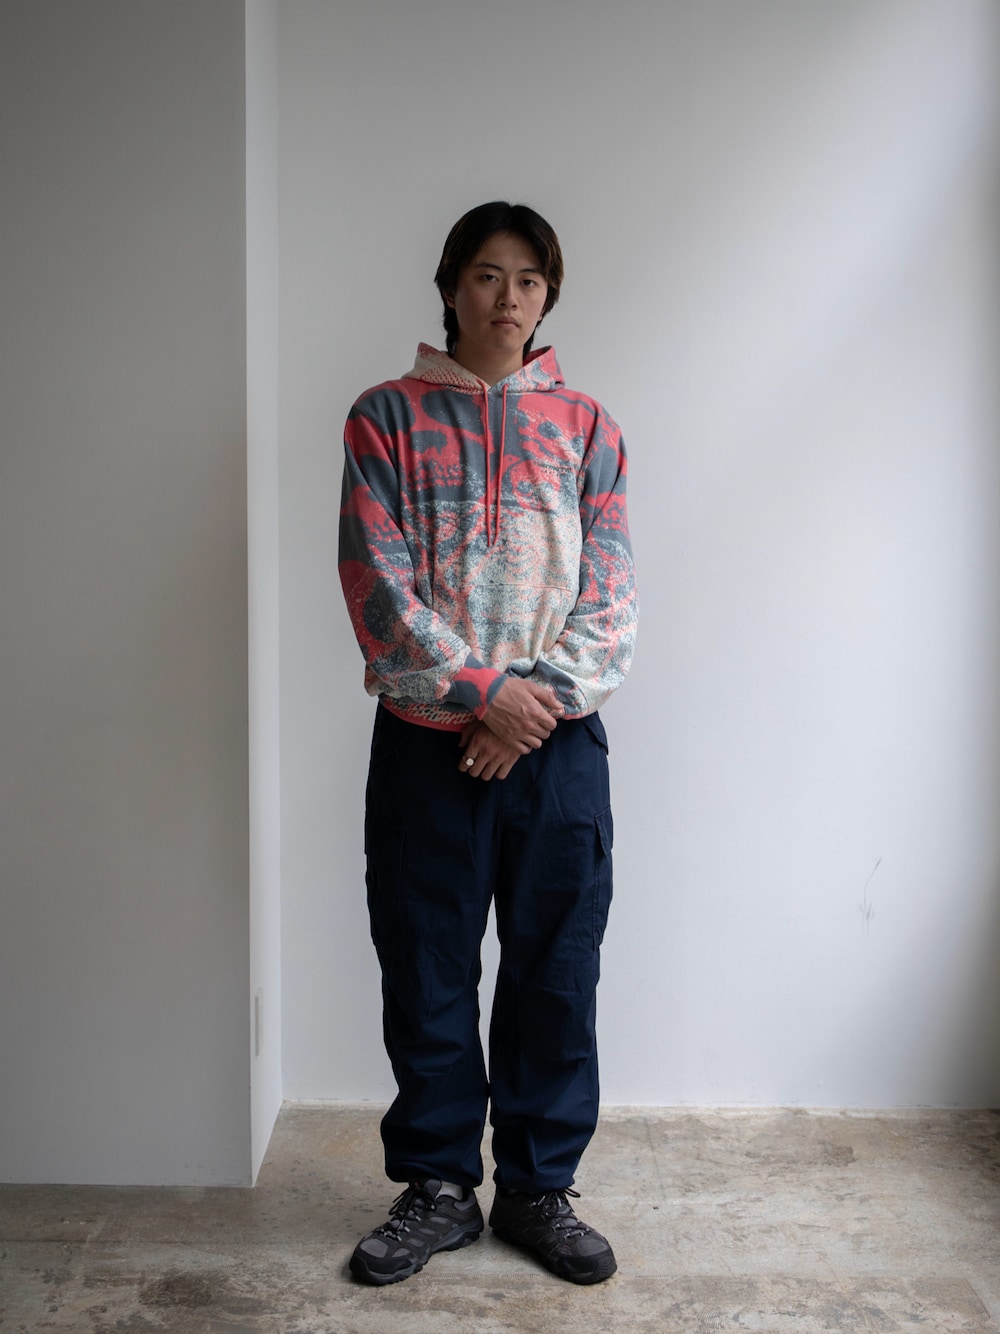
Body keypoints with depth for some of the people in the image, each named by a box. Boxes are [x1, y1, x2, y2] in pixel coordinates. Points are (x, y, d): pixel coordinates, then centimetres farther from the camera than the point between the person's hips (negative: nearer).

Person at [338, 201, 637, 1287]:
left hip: (559, 745, 1)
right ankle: (437, 1189, 27)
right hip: (425, 743, -1)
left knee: (556, 974, 8)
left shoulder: (584, 425, 9)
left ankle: (539, 1188, 27)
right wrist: (482, 689, -14)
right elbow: (377, 581, -6)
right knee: (427, 977, 8)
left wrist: (541, 701, -12)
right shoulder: (387, 416, 4)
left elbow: (608, 594, 2)